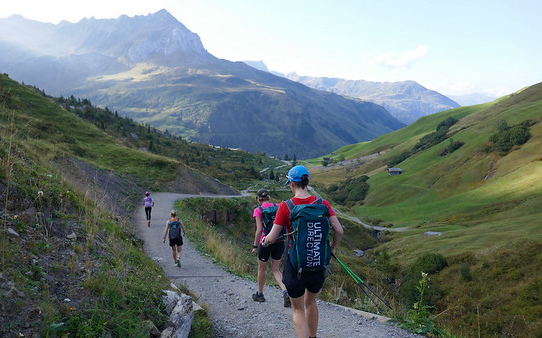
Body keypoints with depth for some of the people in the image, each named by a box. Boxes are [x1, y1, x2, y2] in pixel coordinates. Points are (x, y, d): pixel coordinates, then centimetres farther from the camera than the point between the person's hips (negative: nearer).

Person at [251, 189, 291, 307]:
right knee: (275, 270, 14)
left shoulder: (258, 210, -8)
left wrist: (255, 246, -8)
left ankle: (260, 294, 33)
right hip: (279, 242, 4)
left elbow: (259, 229, -14)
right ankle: (285, 292, -7)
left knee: (261, 269, 17)